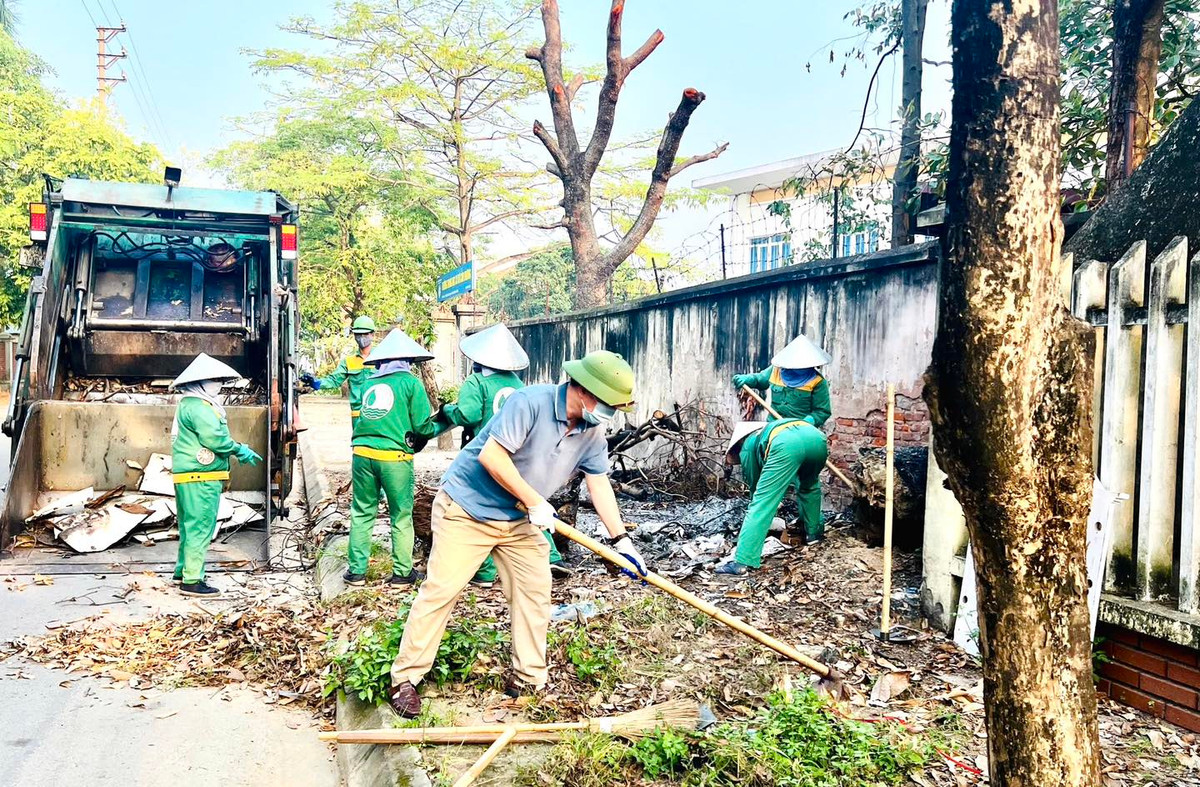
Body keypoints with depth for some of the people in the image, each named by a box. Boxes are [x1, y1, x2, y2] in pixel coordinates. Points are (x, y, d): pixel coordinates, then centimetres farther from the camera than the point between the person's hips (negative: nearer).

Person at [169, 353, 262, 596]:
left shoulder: (192, 404, 19)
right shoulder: (197, 406, -15)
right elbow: (214, 438, -23)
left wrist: (237, 448, 13)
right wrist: (240, 451, -10)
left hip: (190, 476, 11)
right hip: (200, 477, -11)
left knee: (190, 525, 19)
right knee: (200, 527, -7)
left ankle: (182, 571, 30)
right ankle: (191, 580, -4)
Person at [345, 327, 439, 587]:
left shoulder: (369, 383, 14)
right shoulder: (410, 382, 1)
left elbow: (363, 418, 18)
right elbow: (423, 426, -3)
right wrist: (415, 444, 16)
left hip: (362, 452, 4)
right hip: (394, 457, -4)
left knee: (362, 513, 13)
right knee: (401, 516, 7)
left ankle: (356, 571, 15)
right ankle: (402, 572, 13)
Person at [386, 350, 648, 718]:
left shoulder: (592, 432, -3)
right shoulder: (531, 402, -26)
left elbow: (599, 484, 4)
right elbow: (491, 455, -29)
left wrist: (621, 540, 2)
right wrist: (534, 501, -23)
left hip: (519, 521, 7)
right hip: (467, 507, -7)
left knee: (535, 590, 4)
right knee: (441, 589, -6)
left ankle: (527, 679, 17)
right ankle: (404, 679, 6)